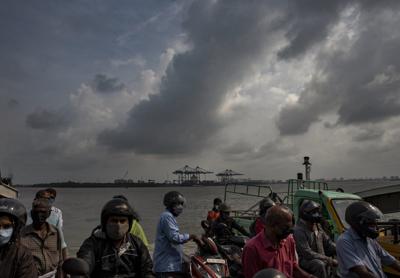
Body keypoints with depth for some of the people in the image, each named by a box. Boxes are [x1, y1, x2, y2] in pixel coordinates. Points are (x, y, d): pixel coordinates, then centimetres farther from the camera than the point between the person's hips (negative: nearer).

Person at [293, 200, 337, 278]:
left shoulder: (317, 226, 8)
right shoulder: (299, 230, -19)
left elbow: (328, 242, 12)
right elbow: (307, 253, -24)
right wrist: (327, 259, -27)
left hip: (321, 259, 9)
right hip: (305, 260, -8)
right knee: (320, 264, -35)